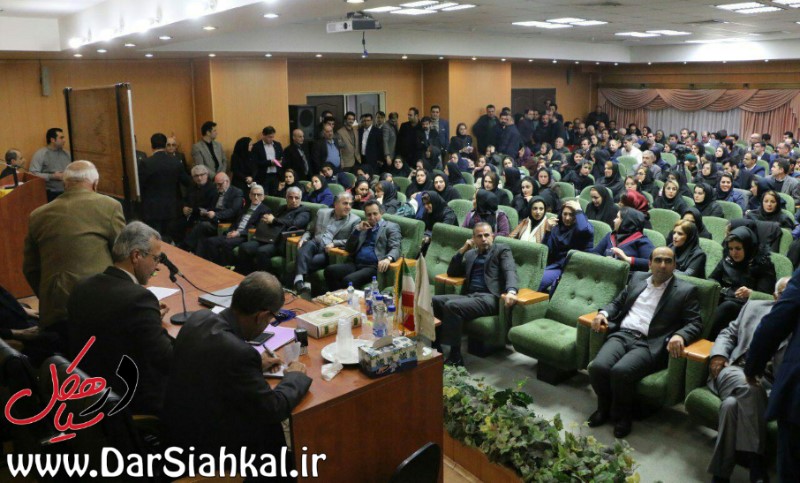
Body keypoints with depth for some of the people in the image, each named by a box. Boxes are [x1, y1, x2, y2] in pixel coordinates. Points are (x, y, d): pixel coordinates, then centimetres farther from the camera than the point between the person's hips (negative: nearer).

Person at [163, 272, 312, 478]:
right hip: (208, 451, -7)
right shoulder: (238, 353, -32)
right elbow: (273, 409, -20)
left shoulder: (199, 318, -9)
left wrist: (255, 364, 10)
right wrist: (295, 376, -4)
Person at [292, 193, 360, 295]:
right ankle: (300, 280, -46)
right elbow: (309, 231, 25)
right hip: (315, 244, 3)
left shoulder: (355, 220, 5)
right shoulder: (322, 212, 18)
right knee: (307, 244, -33)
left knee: (314, 261, -34)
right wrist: (303, 239, 2)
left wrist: (334, 243, -16)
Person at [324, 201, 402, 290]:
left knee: (348, 280, -32)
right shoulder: (362, 227, 25)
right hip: (355, 264, 6)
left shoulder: (391, 227, 10)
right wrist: (357, 230, 4)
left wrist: (388, 259, -29)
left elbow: (395, 248, -6)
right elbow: (348, 249, 18)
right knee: (330, 270, -22)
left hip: (373, 266, -5)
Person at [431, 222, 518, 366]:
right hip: (469, 295, 6)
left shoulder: (502, 250, 9)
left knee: (452, 305, -30)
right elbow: (451, 272, 24)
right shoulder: (470, 254, 27)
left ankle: (455, 357, -23)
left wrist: (511, 291, -31)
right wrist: (462, 250, 11)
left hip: (489, 298, -6)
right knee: (434, 300, -17)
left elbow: (510, 271, -8)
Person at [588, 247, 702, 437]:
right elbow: (618, 302, 26)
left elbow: (695, 323, 0)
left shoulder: (686, 290, 6)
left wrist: (679, 335, -22)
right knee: (597, 367, -25)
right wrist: (604, 313, 4)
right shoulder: (637, 278, 19)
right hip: (623, 334, 4)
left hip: (650, 343, -4)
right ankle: (605, 407, 5)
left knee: (620, 371, -31)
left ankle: (621, 415, -2)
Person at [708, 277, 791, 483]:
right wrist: (718, 354, 2)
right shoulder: (754, 307, 24)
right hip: (735, 369, 2)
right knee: (749, 387, -37)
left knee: (733, 404, -35)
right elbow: (728, 333, 21)